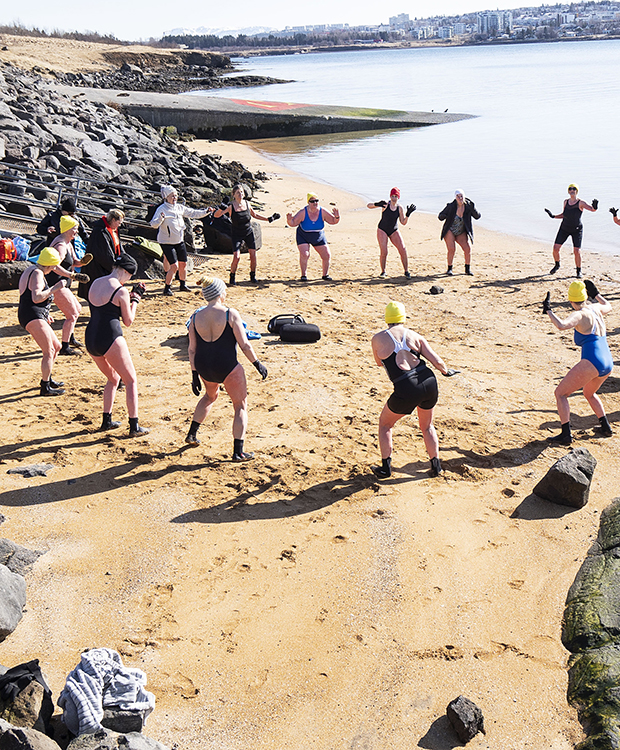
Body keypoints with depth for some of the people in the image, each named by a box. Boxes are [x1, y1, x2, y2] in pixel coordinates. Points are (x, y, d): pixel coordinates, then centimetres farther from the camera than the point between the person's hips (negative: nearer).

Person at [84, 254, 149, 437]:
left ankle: (107, 420, 24)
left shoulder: (95, 283, 11)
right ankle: (134, 427, 4)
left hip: (90, 339, 7)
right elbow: (128, 321, -2)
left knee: (113, 378, 26)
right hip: (110, 339, -7)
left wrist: (131, 295, 22)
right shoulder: (121, 291, -11)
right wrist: (135, 299, 10)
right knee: (131, 381, 7)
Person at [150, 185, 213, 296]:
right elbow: (154, 224, -24)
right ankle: (167, 288, 2)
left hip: (180, 241, 6)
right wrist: (160, 219, -44)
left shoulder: (180, 207, 4)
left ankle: (183, 285, 30)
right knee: (174, 266, -13)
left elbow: (193, 213, 13)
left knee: (183, 264, 10)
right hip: (167, 242, -6)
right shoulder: (162, 209, -15)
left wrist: (206, 212, 4)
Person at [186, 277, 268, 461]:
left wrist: (195, 375, 9)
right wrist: (258, 364, -1)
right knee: (241, 406, 11)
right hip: (228, 368, -5)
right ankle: (238, 451, 6)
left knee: (210, 396, 34)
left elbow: (192, 350, 2)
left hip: (204, 368, 5)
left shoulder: (196, 317, 0)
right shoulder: (230, 314, -13)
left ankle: (192, 434, 36)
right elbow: (245, 345, -13)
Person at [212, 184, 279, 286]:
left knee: (253, 255, -2)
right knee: (236, 256, -14)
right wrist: (221, 209, -35)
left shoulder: (247, 203, 0)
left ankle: (253, 275, 19)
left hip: (249, 232, 4)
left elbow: (255, 215, 17)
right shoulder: (230, 206, -12)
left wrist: (269, 218, 15)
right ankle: (232, 277, 7)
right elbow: (216, 215, -15)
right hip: (237, 235, -4)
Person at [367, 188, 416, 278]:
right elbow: (369, 205, -11)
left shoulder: (399, 208, 0)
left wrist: (408, 214, -16)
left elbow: (403, 222, -1)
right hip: (382, 230, -3)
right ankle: (383, 272, 6)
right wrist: (377, 204, -32)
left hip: (394, 232, 3)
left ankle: (406, 271, 3)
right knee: (383, 252, -16)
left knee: (403, 250, -11)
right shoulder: (385, 205, -8)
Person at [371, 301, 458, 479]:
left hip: (406, 390, -3)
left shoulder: (377, 339, 2)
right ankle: (436, 465, 30)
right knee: (427, 426, 28)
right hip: (429, 382, 3)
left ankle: (385, 467, 22)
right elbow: (436, 361, 5)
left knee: (385, 424, 22)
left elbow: (379, 362, 21)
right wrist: (446, 371, 25)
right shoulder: (415, 336, 7)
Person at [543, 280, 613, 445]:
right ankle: (606, 427, 32)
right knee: (589, 393, 34)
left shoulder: (579, 315, -8)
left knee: (560, 393, 2)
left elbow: (561, 326, -29)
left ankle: (566, 435, -6)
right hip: (608, 364, 8)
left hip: (591, 363, -8)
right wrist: (596, 294, 50)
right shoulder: (596, 309, 13)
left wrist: (548, 310, -17)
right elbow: (608, 306, 38)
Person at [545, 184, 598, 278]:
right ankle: (557, 265, 26)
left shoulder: (580, 203, -13)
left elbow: (592, 209, -25)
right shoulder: (566, 202, 2)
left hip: (577, 230, -4)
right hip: (564, 228, 4)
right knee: (555, 248, -3)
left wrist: (594, 206, -48)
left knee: (577, 251, -12)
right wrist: (553, 216, 2)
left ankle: (578, 271, 9)